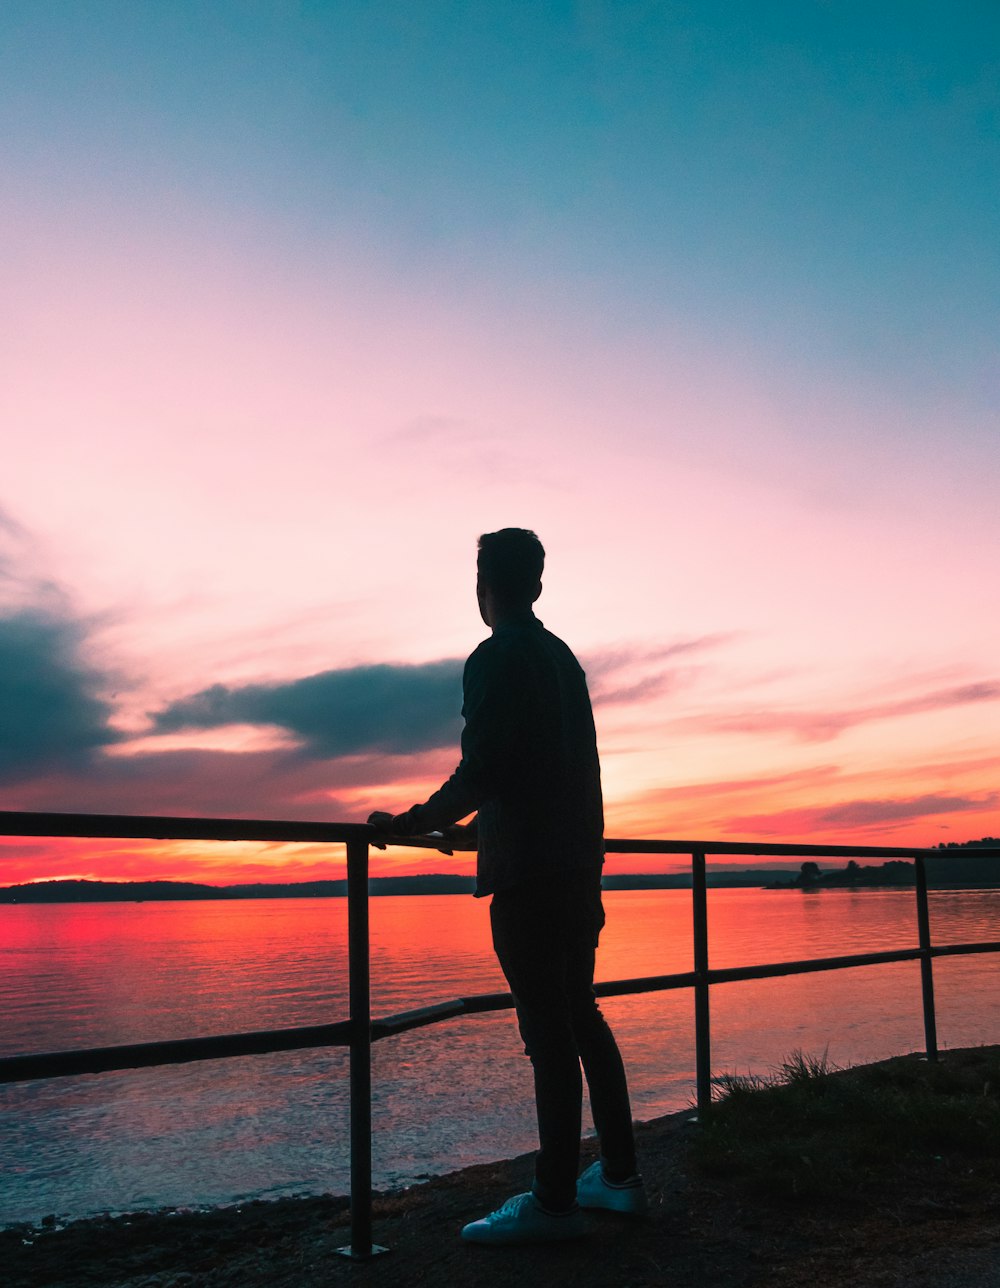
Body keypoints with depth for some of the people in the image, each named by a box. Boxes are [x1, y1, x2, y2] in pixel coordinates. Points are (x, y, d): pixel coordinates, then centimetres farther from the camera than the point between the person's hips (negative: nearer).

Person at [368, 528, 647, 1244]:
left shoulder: (495, 660, -11)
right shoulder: (563, 658, 16)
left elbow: (480, 773, -19)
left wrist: (414, 823, -8)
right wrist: (468, 825, 32)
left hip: (527, 873, -9)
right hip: (578, 863, 9)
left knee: (549, 1031, -5)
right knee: (580, 1017, 15)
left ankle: (554, 1203, 1)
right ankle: (620, 1177, 22)